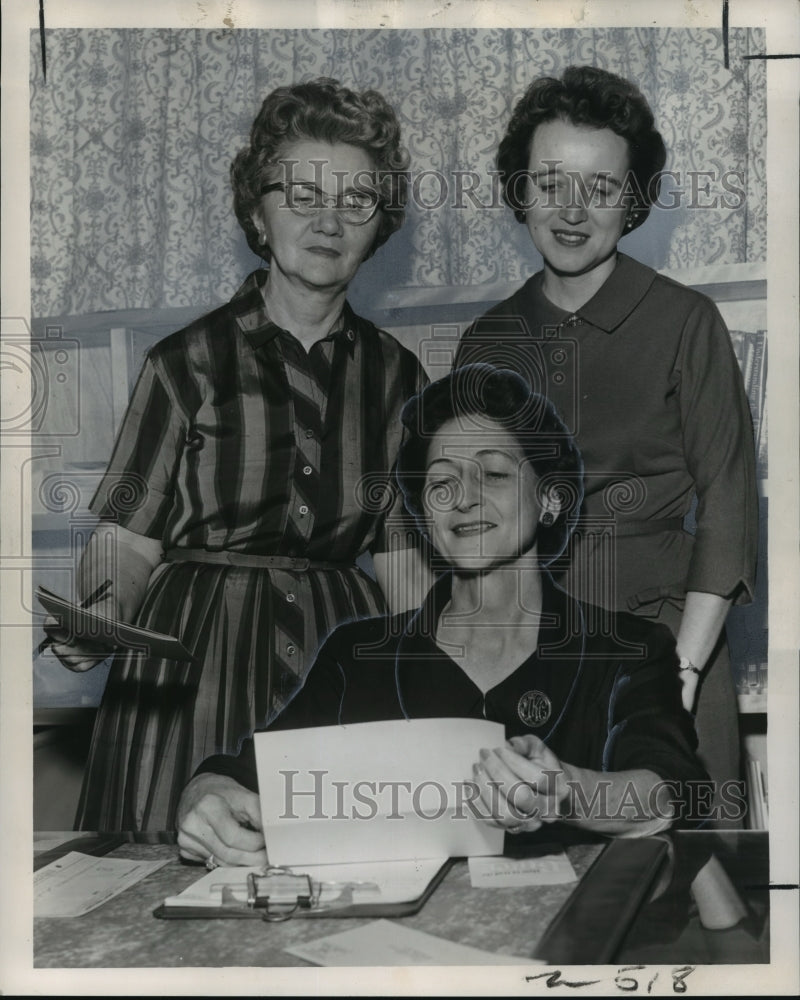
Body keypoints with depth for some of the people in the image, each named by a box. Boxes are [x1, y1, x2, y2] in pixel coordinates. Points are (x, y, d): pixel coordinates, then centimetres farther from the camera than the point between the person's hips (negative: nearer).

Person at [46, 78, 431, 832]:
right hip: (195, 662, -2)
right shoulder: (188, 361, -4)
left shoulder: (395, 375, 6)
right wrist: (94, 621, -24)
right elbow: (127, 543, -4)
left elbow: (403, 561, 8)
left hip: (342, 656, 3)